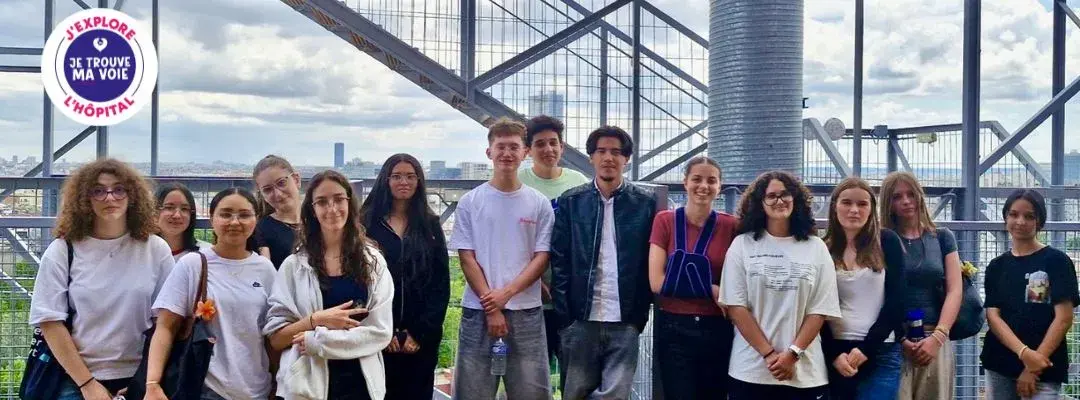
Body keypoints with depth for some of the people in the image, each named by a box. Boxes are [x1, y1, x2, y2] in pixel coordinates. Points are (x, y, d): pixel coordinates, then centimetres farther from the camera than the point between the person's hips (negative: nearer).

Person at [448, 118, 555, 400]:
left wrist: (506, 293, -12)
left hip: (527, 313, 1)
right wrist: (491, 309, -8)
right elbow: (467, 259, 0)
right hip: (479, 312, 0)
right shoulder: (470, 202, 4)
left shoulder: (539, 204, 6)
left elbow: (541, 258, 2)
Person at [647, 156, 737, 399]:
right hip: (674, 329, -1)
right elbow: (657, 281, -10)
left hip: (718, 330, 2)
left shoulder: (731, 226, 1)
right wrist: (711, 289, -14)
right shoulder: (665, 221, -2)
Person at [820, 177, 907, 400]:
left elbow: (896, 302, -2)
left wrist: (866, 349, -8)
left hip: (880, 353, -2)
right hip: (834, 354, 2)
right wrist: (834, 354, -6)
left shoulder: (887, 242, 2)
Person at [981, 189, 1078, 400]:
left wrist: (1035, 366, -14)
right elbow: (993, 316, 1)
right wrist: (1023, 352, -16)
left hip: (1044, 369, -4)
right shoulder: (996, 266, 11)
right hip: (999, 366, 4)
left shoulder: (1057, 261, -1)